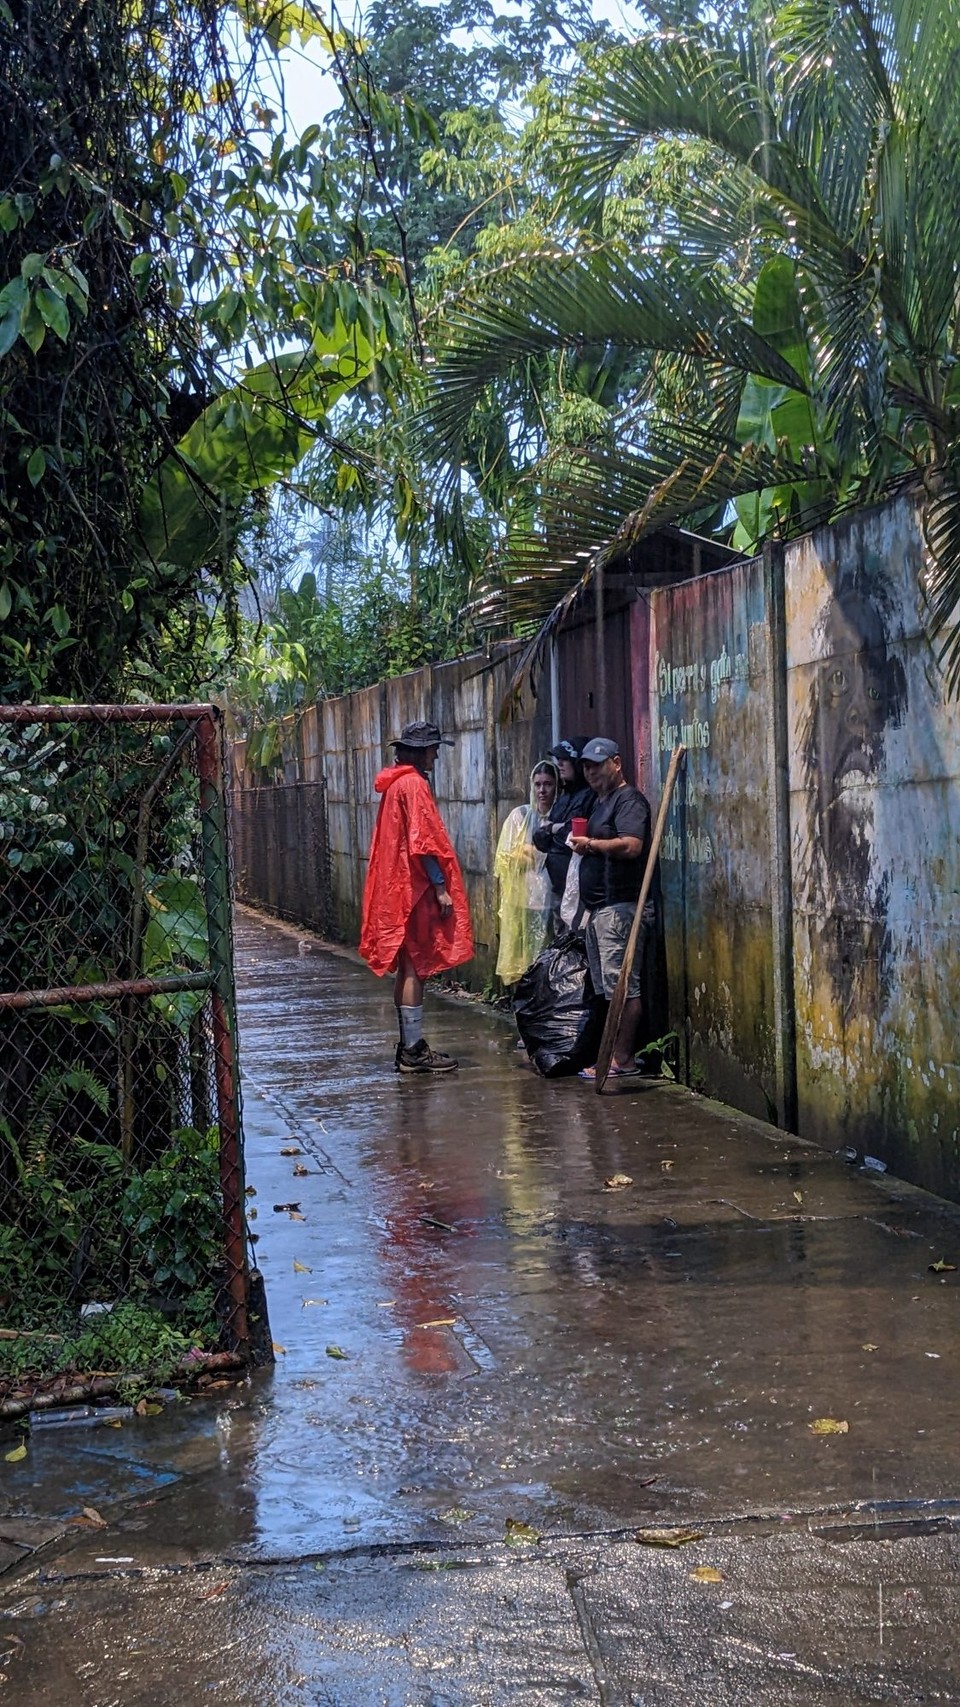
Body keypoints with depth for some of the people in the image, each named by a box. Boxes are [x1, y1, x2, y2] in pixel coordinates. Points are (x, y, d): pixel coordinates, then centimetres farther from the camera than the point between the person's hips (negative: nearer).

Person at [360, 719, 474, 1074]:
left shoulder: (395, 783, 16)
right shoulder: (414, 784, -13)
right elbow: (423, 842, -19)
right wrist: (441, 888, -17)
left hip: (398, 888, 10)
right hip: (416, 889, -10)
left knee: (407, 968, 12)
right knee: (415, 969, -8)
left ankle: (409, 1045, 17)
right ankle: (414, 1050, -6)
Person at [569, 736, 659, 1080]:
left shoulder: (629, 799, -8)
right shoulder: (601, 803, 23)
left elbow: (631, 845, -23)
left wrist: (591, 844, -13)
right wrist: (584, 846, 13)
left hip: (621, 906, -11)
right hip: (600, 907, 11)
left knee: (622, 986, -10)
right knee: (607, 987, 10)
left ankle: (622, 1059, -8)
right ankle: (614, 1054, 14)